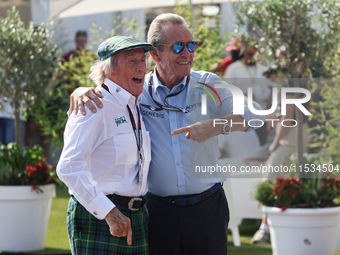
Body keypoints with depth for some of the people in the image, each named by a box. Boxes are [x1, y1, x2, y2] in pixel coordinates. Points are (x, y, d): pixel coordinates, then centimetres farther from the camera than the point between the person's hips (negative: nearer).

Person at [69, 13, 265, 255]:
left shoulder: (208, 84, 1)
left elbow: (254, 114, -6)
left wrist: (217, 126, -24)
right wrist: (80, 92, -13)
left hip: (207, 207, 0)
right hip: (160, 211, 0)